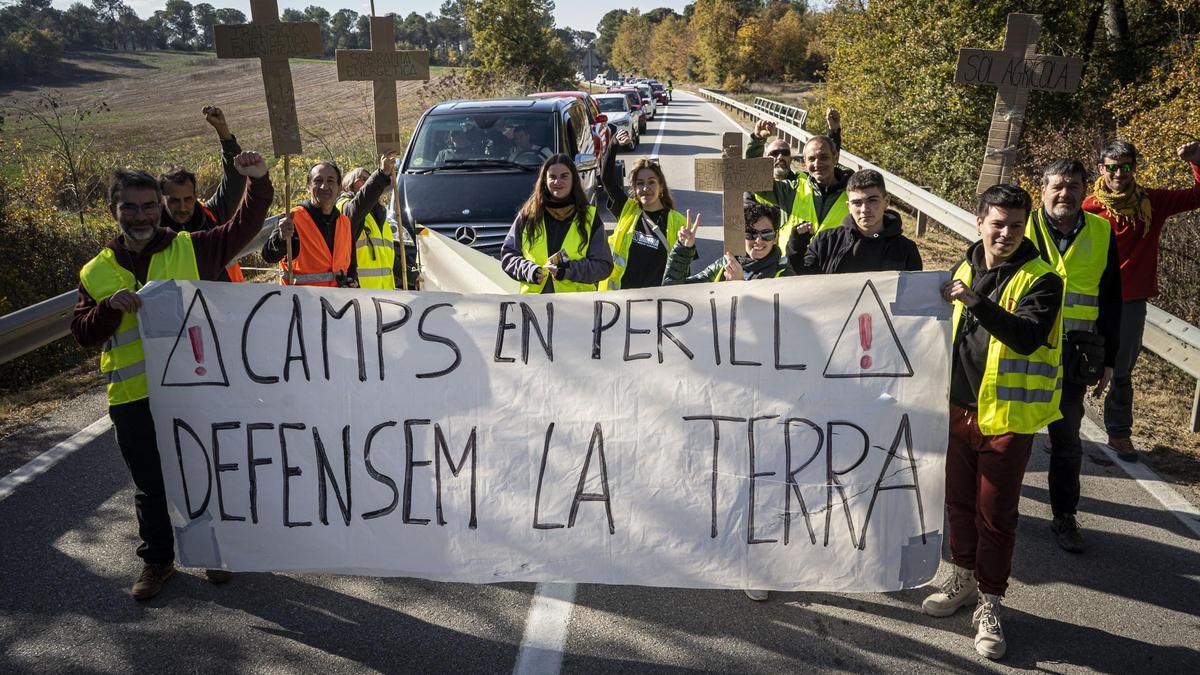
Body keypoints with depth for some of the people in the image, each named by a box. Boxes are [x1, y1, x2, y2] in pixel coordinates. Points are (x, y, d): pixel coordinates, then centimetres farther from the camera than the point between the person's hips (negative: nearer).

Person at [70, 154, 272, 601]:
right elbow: (82, 334, 4)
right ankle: (157, 559, 32)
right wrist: (110, 306, -16)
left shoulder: (192, 249, 1)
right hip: (133, 399, 2)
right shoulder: (97, 272, 6)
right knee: (150, 486, 14)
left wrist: (258, 182, -24)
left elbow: (244, 227, -7)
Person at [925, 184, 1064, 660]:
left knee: (996, 513, 3)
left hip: (1007, 418, -5)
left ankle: (990, 603, 17)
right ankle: (964, 578, 35)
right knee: (959, 501, 17)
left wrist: (975, 301, -36)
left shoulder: (1040, 279, -11)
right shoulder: (965, 269, 6)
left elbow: (1028, 335, -28)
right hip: (960, 408, 5)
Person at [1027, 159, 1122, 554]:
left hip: (1074, 354, 2)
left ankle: (1064, 517, 21)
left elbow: (1111, 302, 9)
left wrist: (1109, 360, 8)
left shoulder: (1102, 233, 3)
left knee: (1067, 439, 9)